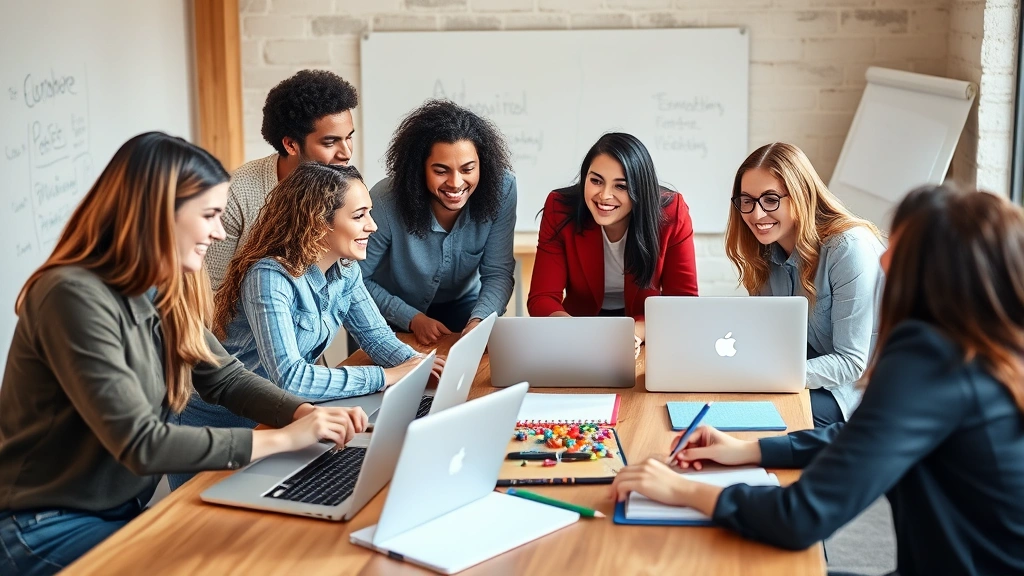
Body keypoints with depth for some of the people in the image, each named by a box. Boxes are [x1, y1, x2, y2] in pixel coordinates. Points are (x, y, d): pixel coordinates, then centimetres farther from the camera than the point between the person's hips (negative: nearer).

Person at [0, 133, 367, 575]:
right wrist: (282, 439, -24)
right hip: (48, 529, -8)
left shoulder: (164, 292, 2)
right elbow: (139, 443, -28)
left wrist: (306, 414, -12)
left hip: (127, 509, 8)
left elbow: (226, 378, 7)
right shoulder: (76, 296, -25)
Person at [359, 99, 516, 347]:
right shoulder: (386, 202, -30)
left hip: (461, 304, 2)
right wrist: (413, 319, -23)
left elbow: (498, 273, -15)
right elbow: (357, 281, -15)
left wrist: (478, 320, -33)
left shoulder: (501, 188, -23)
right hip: (394, 315, -2)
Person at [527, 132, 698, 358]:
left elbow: (684, 300, -14)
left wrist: (636, 332, -33)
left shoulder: (671, 213, -16)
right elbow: (542, 298, -16)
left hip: (646, 332, 1)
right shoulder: (560, 209, -16)